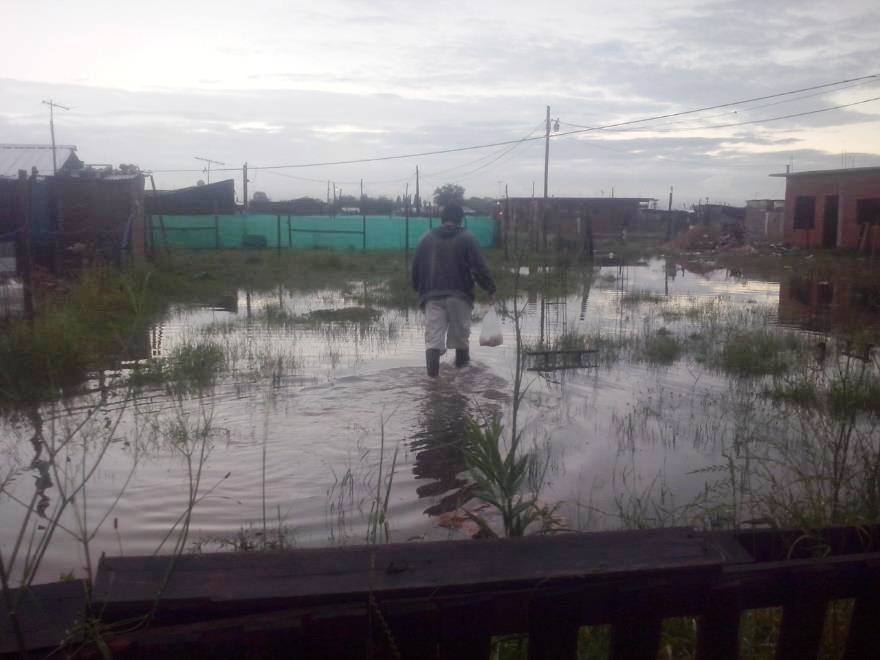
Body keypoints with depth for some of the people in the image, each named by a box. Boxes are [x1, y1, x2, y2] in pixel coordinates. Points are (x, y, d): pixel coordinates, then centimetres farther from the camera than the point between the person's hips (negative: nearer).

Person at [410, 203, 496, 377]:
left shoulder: (427, 239, 11)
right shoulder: (466, 238, 2)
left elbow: (415, 268, 14)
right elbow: (479, 267, -5)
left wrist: (419, 289, 26)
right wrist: (490, 289, 0)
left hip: (432, 295, 2)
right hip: (458, 293, -2)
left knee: (433, 333, -3)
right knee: (460, 329, 16)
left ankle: (432, 367, -20)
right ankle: (462, 359, 33)